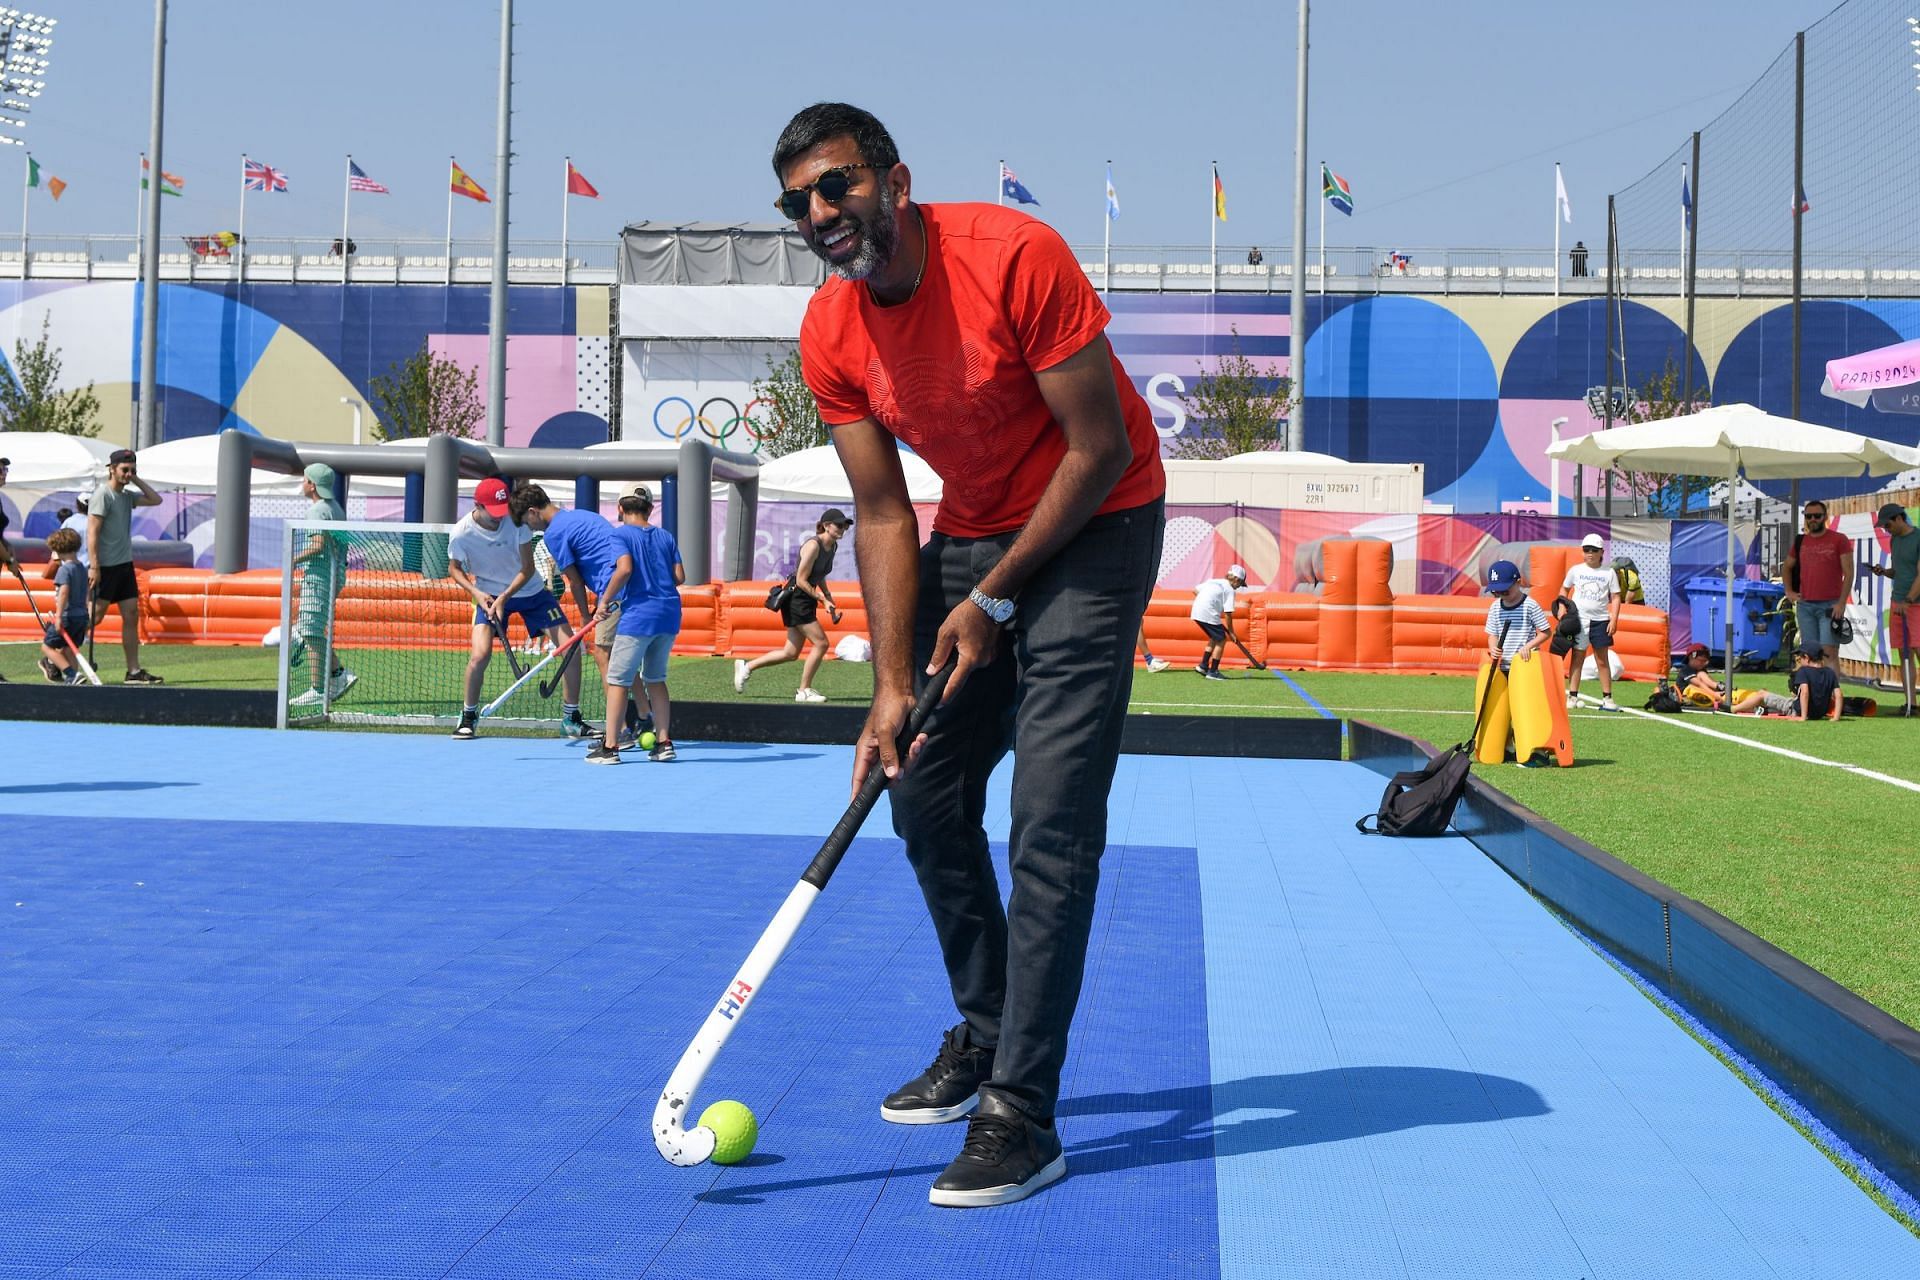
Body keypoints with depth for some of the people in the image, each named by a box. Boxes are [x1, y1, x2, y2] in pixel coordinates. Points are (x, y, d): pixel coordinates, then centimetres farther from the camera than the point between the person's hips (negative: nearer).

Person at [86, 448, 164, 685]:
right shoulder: (102, 495, -11)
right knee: (95, 616, -6)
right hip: (106, 567, -8)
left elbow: (155, 500, 22)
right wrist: (93, 566, -21)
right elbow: (92, 532, -16)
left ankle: (134, 671, 7)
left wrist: (136, 480, 11)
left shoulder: (127, 495, 13)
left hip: (125, 565, 8)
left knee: (131, 615, 4)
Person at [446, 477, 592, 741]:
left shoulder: (517, 520, -21)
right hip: (489, 595, -1)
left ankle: (571, 720, 7)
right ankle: (468, 717, 3)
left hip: (529, 590, 1)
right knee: (480, 654, -22)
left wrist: (505, 596, -26)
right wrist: (476, 592, -18)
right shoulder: (461, 534, -20)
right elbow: (454, 569, -1)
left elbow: (527, 568, -15)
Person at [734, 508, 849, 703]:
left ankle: (746, 667, 21)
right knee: (821, 643, -10)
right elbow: (801, 580, -19)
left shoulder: (833, 546, 9)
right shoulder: (813, 545, -18)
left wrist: (829, 599, 12)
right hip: (796, 598, -9)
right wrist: (823, 599, -17)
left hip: (806, 601, 9)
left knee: (791, 654, 10)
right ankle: (804, 691, 2)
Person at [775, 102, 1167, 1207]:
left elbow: (1101, 447, -19)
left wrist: (995, 596, -16)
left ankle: (1021, 1117, -12)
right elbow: (884, 515, -1)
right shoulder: (831, 337, -6)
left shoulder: (1015, 256, -24)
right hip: (971, 533, 7)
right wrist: (893, 682, -11)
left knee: (1052, 826, -14)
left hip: (1092, 527, -7)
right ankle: (984, 1034, 30)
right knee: (924, 793, 10)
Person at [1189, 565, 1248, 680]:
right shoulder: (1229, 590, -2)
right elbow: (1227, 614, -6)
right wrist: (1231, 633, 1)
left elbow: (1195, 590, 21)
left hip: (1196, 612, 8)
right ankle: (1213, 672, 1)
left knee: (1215, 638, 23)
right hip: (1208, 614, -8)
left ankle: (1203, 666, 22)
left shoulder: (1213, 581, 21)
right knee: (1221, 640, 2)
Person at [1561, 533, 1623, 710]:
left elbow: (1615, 597, 3)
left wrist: (1614, 619, -7)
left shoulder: (1608, 573, 2)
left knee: (1603, 660, 2)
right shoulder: (1575, 570, 4)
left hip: (1600, 620, 0)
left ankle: (1607, 698, 6)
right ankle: (1572, 696, 3)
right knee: (1576, 657, 2)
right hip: (1578, 619, 0)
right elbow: (1564, 589, 16)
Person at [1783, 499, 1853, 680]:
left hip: (1830, 606, -5)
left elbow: (1848, 573, -5)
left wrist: (1841, 603, -13)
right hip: (1805, 605, 5)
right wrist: (1789, 592, 13)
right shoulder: (1800, 542, 12)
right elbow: (1788, 567, 27)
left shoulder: (1839, 540, -2)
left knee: (1830, 652, -12)